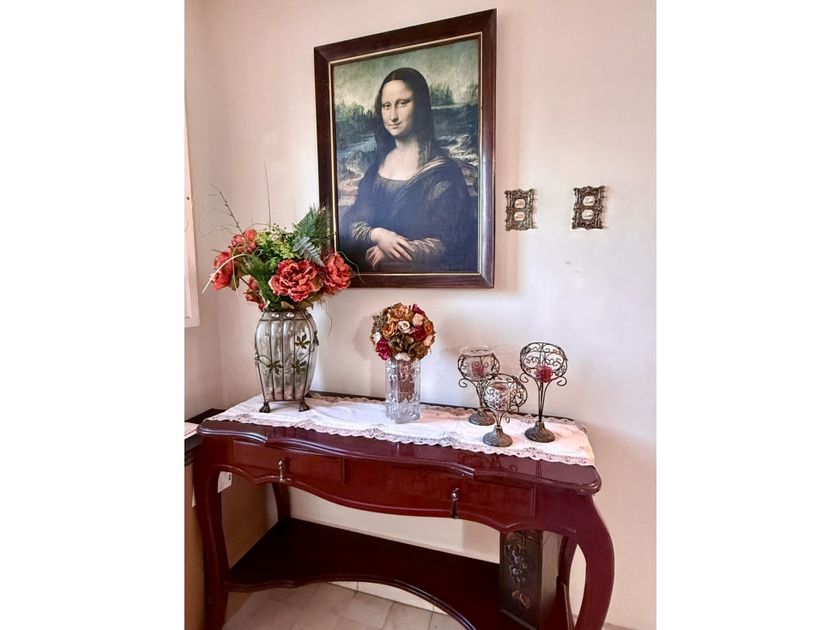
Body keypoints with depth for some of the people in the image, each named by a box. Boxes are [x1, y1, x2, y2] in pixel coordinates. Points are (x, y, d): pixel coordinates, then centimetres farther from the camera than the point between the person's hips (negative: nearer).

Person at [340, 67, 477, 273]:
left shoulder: (442, 170, -5)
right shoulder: (377, 163, 11)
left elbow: (449, 243, -10)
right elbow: (350, 223, 5)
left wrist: (390, 254, -15)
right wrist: (377, 234, -16)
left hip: (419, 271, -2)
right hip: (369, 270, 3)